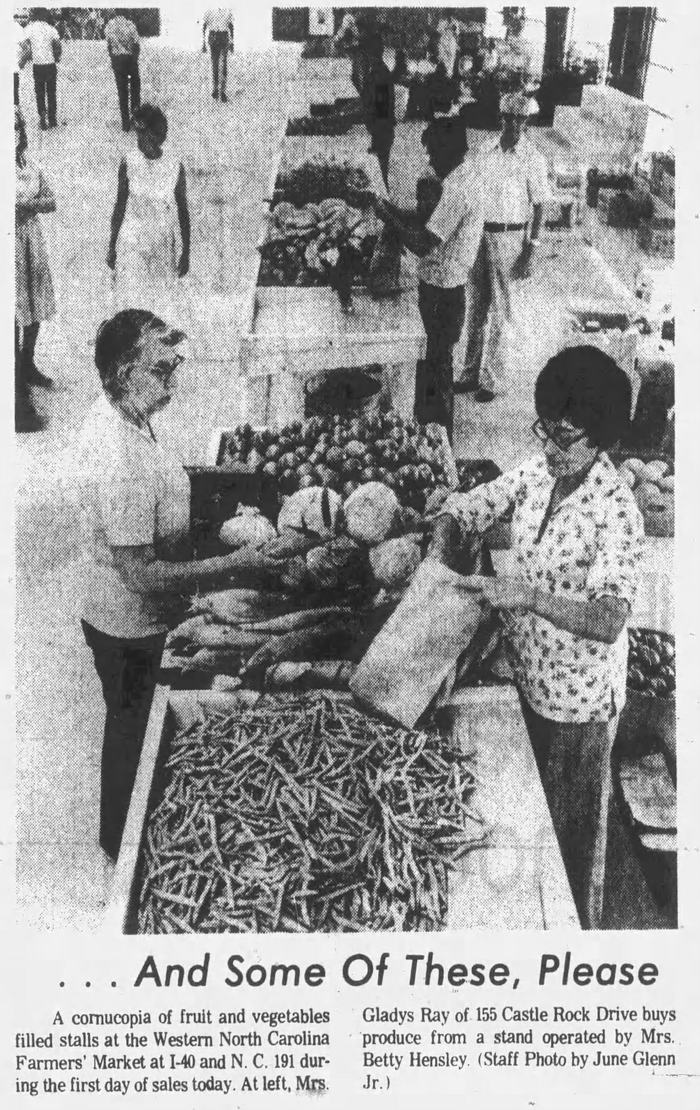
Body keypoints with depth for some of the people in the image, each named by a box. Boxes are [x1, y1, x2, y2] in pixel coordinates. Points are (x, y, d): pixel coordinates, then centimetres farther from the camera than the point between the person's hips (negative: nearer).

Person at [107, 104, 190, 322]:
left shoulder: (175, 168, -3)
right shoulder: (129, 163, -3)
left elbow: (183, 212, 4)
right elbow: (120, 206, 6)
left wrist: (185, 253, 5)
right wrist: (112, 247, 7)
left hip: (164, 246, 0)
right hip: (131, 244, 0)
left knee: (162, 305, 2)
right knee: (132, 305, -4)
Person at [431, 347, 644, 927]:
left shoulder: (616, 509, -26)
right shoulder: (538, 471, -5)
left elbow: (608, 622, -32)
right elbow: (462, 511, 1)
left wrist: (528, 595, -41)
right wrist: (441, 568, -17)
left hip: (579, 697, -7)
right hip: (528, 677, 7)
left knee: (573, 824, 14)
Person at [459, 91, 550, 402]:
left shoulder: (532, 160, -6)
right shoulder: (488, 155, 9)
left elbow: (539, 207, -7)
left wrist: (530, 253, -13)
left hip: (510, 237, -5)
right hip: (481, 234, 5)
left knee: (498, 312, 0)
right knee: (477, 308, 10)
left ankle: (493, 380, 8)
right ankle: (473, 372, 19)